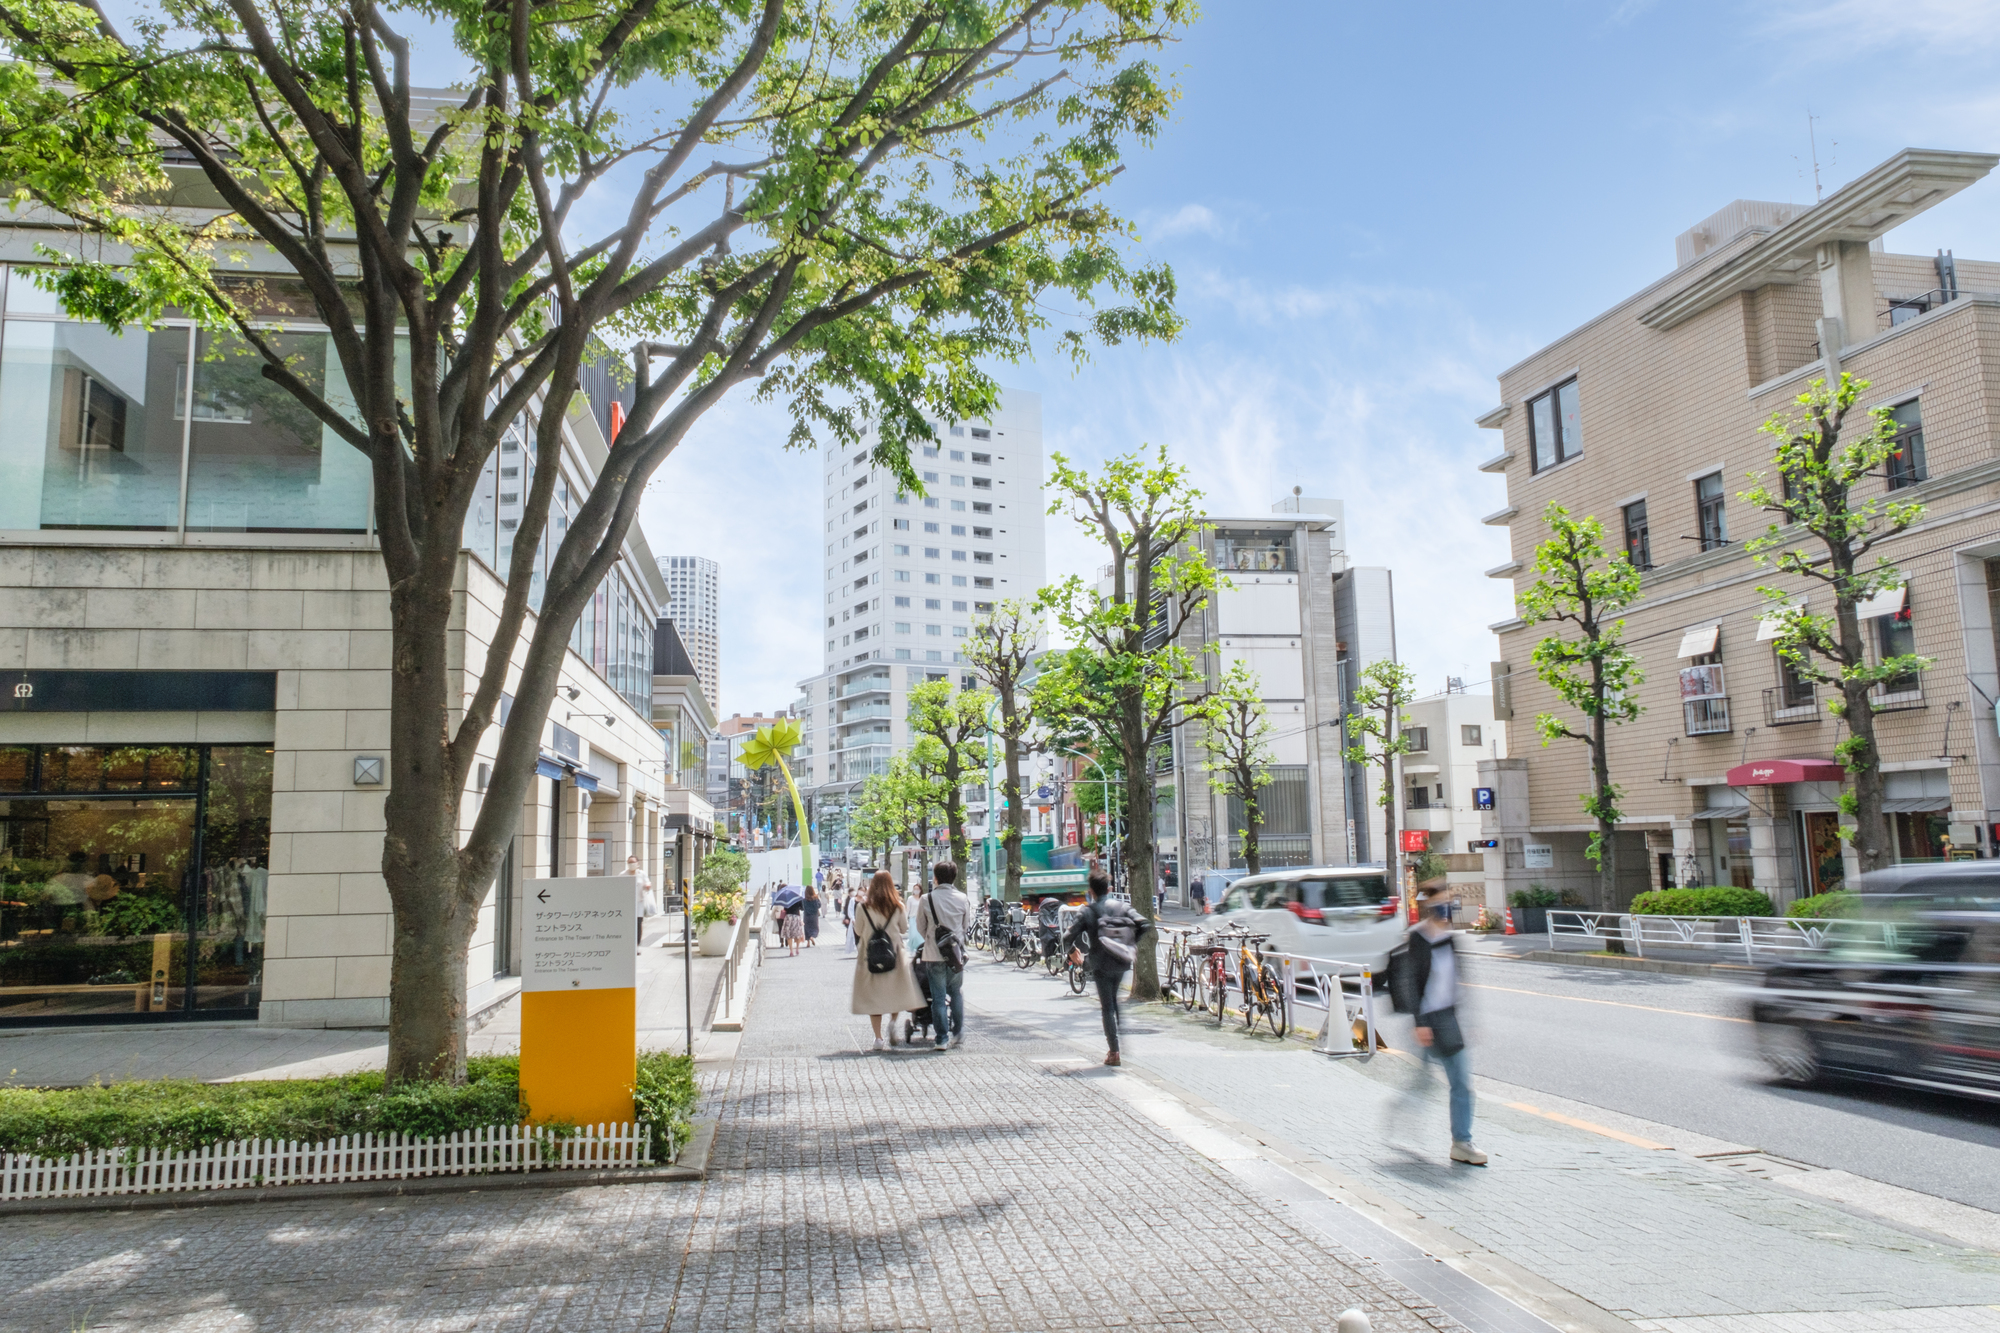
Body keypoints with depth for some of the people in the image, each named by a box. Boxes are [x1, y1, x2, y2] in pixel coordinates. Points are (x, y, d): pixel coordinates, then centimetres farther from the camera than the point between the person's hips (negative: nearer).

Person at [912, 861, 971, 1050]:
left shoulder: (926, 899, -5)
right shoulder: (963, 899, -2)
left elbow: (920, 927, 5)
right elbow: (966, 926, 6)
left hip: (934, 954, -1)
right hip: (957, 952, 1)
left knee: (938, 996, 4)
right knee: (957, 994, 16)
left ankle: (941, 1039, 4)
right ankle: (959, 1034, 17)